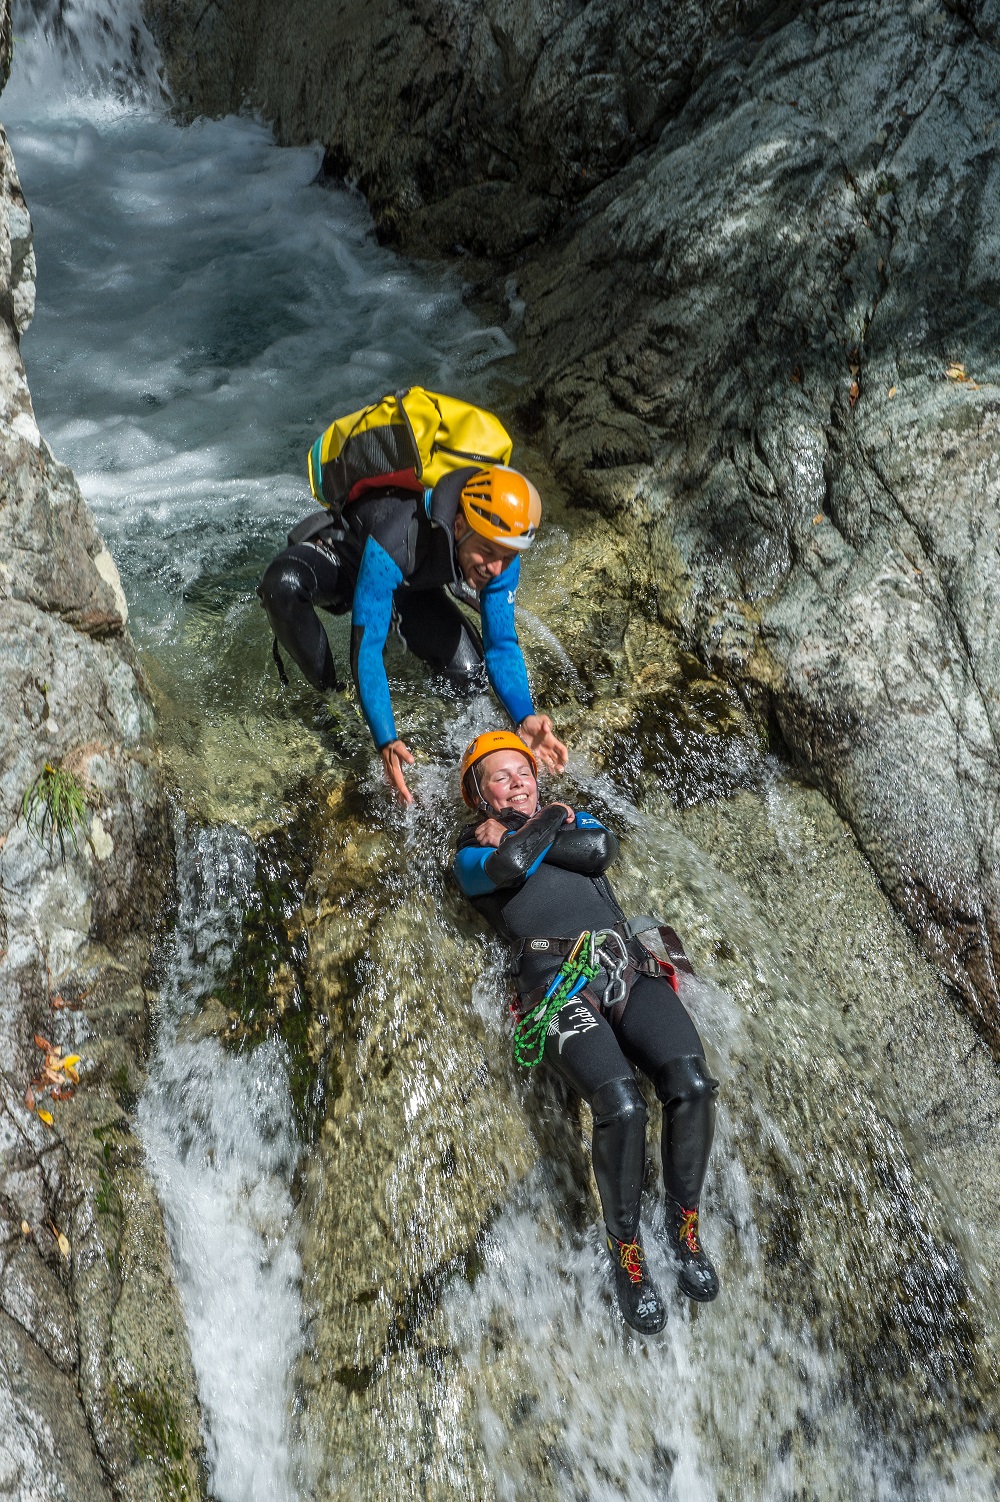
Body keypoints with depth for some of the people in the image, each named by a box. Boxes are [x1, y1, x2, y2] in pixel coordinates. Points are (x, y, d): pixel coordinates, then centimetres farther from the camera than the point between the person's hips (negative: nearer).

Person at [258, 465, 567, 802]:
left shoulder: (502, 557, -27)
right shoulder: (392, 545, -46)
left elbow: (501, 645, -19)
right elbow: (366, 647, -45)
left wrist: (525, 718, -36)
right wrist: (386, 741, -53)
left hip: (412, 583, 5)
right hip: (343, 558, -5)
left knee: (468, 674, -11)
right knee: (283, 582, -40)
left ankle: (402, 621, 20)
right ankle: (328, 694, -17)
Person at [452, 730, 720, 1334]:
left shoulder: (574, 819, 29)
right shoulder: (474, 853, 18)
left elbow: (601, 848, 4)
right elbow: (510, 864, -7)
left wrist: (521, 836, 7)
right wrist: (547, 821, 10)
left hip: (627, 967, 4)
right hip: (557, 984, -3)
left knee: (692, 1081, -22)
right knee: (621, 1104, -28)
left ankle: (685, 1222, 3)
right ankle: (627, 1249, -4)